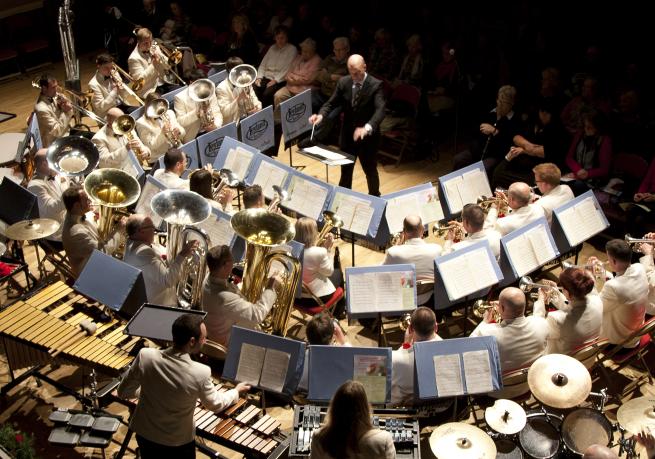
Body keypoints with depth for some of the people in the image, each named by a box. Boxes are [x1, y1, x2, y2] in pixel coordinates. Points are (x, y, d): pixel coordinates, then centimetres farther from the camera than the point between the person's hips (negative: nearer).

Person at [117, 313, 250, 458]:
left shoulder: (145, 356, -25)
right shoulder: (200, 373, -29)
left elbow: (123, 392, -10)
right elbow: (215, 404, -9)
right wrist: (237, 391, 9)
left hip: (144, 435, 2)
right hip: (178, 443, -2)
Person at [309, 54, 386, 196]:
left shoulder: (375, 85, -18)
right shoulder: (343, 82, -4)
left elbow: (380, 110, -30)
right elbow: (331, 103, 0)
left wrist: (367, 127, -48)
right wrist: (321, 115, -23)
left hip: (368, 137, -4)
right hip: (347, 135, 4)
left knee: (370, 170, 14)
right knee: (345, 170, 19)